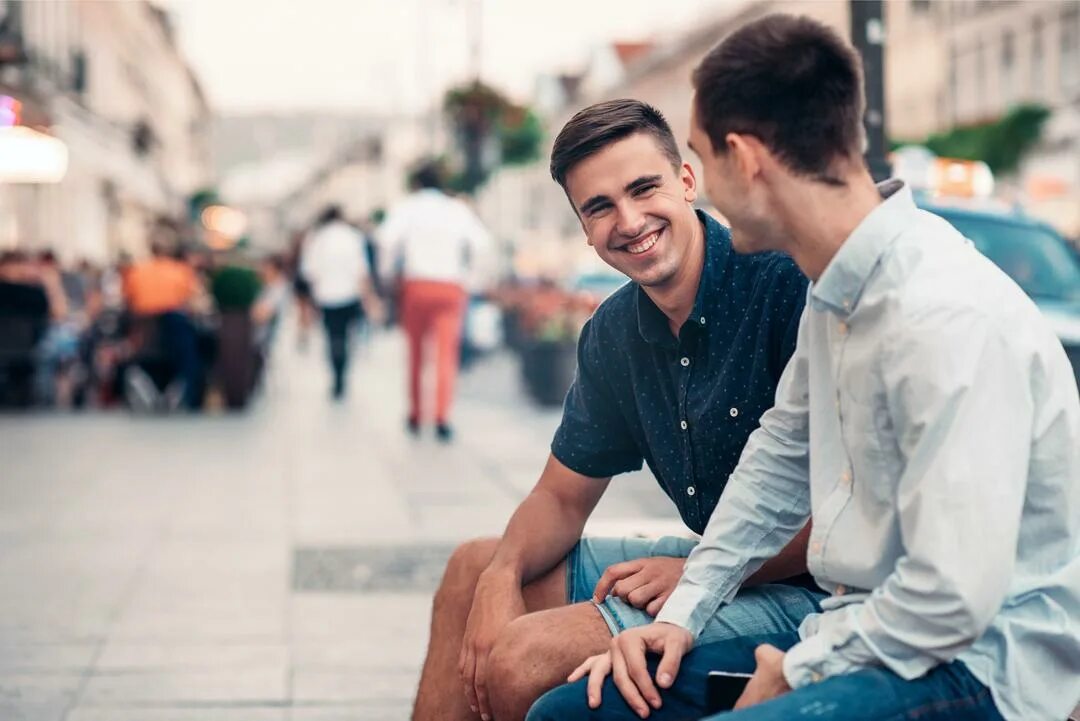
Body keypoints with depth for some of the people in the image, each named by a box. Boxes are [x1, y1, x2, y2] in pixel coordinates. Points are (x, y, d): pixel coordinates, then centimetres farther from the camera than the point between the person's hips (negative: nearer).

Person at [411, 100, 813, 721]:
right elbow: (563, 498, 14)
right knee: (473, 570, 17)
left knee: (521, 660, -21)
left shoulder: (789, 282, -21)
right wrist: (503, 575, -8)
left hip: (800, 584, -9)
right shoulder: (615, 332, 5)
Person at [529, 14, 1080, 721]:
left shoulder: (951, 319, -24)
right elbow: (781, 455, 20)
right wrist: (681, 616, 13)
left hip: (975, 663, -9)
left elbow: (954, 597, -27)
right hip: (856, 628, 9)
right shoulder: (835, 292, 5)